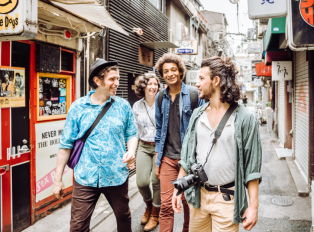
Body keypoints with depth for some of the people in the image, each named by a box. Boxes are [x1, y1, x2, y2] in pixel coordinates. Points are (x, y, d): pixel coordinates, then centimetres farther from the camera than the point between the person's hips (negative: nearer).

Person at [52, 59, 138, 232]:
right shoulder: (78, 107, -4)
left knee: (123, 217, 19)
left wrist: (131, 151, -14)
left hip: (117, 176, 2)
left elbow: (131, 134, 9)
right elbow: (66, 144, -1)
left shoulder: (123, 106, 0)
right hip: (85, 178, -1)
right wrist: (58, 179, 1)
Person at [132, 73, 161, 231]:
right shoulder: (137, 106, 7)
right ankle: (148, 206, 31)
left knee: (157, 181, -1)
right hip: (144, 147, 3)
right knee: (141, 182, -3)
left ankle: (155, 214, 24)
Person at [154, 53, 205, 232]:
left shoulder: (194, 94, -4)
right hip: (167, 158, 3)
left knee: (188, 201, 12)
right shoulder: (160, 97, 8)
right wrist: (157, 159, 10)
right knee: (166, 204, 2)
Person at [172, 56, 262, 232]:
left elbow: (252, 166, -9)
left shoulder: (245, 118, -9)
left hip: (226, 199, -4)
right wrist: (178, 189, 8)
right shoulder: (197, 115, 6)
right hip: (198, 196, 5)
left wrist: (253, 206, -11)